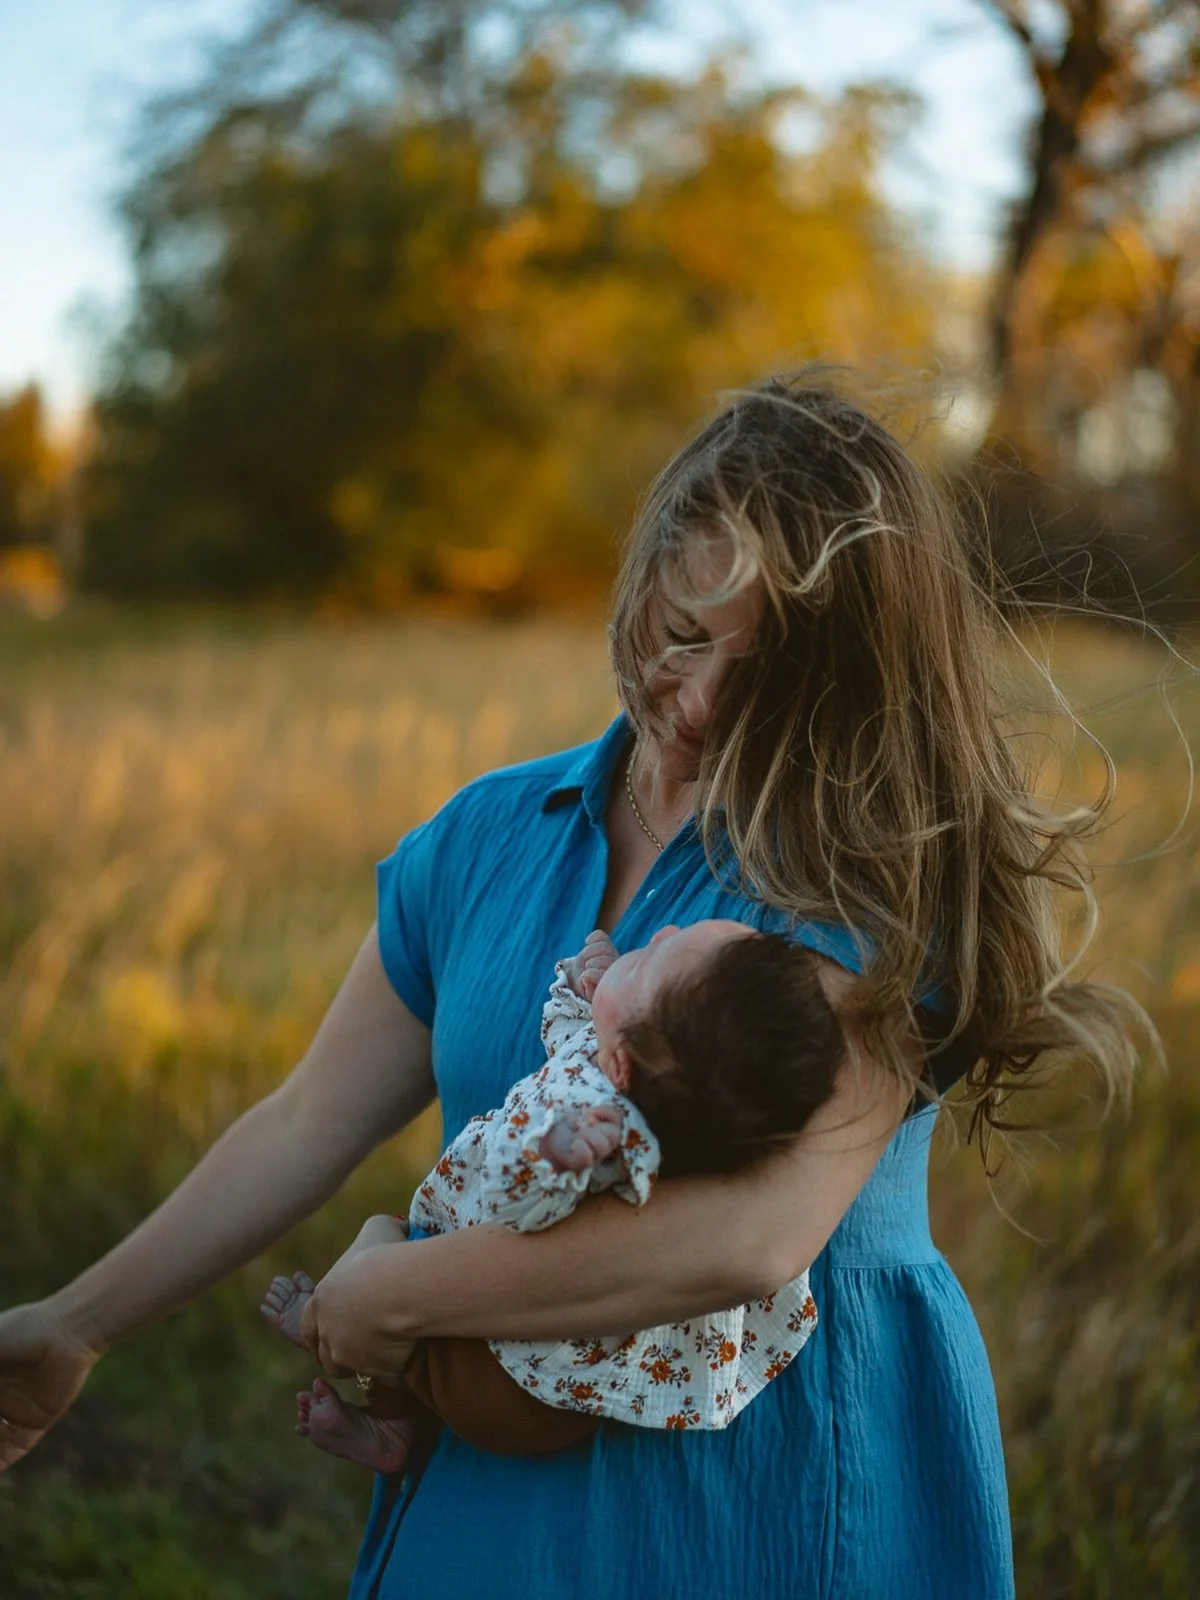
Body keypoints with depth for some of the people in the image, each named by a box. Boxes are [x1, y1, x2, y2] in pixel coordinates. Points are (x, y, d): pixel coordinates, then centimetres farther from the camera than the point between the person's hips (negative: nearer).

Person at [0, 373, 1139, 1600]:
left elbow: (750, 1238, -30)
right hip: (498, 1491, 5)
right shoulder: (489, 835, 1)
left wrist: (390, 1293, -19)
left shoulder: (873, 878, -18)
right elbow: (309, 1126, 10)